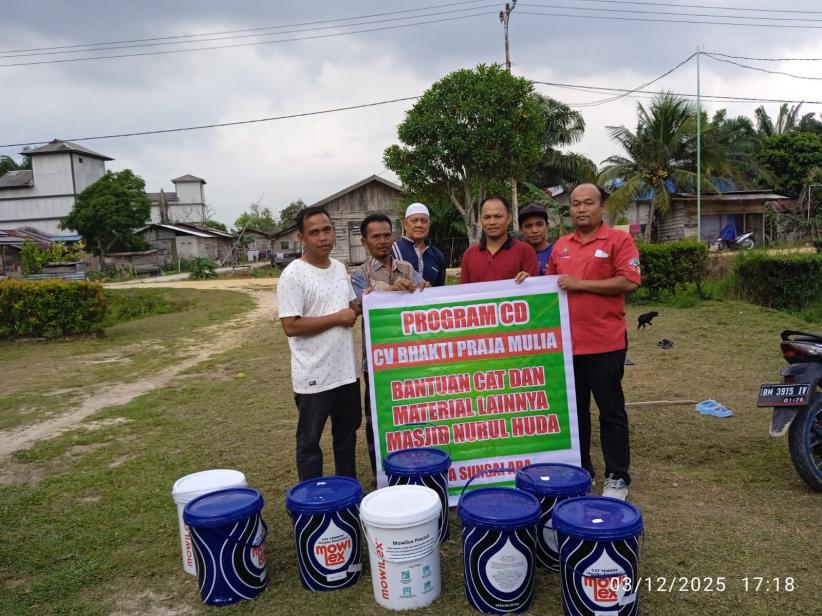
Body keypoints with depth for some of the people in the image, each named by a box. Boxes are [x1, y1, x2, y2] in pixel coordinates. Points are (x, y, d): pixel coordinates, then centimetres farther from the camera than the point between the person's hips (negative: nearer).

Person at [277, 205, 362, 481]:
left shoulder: (339, 268, 8)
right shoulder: (293, 275, -16)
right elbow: (291, 326, -21)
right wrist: (338, 318, -18)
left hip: (346, 370, 8)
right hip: (314, 376, -7)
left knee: (347, 433, 21)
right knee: (310, 441, 9)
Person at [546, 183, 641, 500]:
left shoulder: (619, 240, -4)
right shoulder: (561, 246, 13)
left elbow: (629, 282, -14)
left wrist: (581, 284, -15)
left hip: (605, 343, -5)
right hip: (567, 342, 5)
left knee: (611, 411, 5)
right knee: (575, 411, 14)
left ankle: (617, 478, 17)